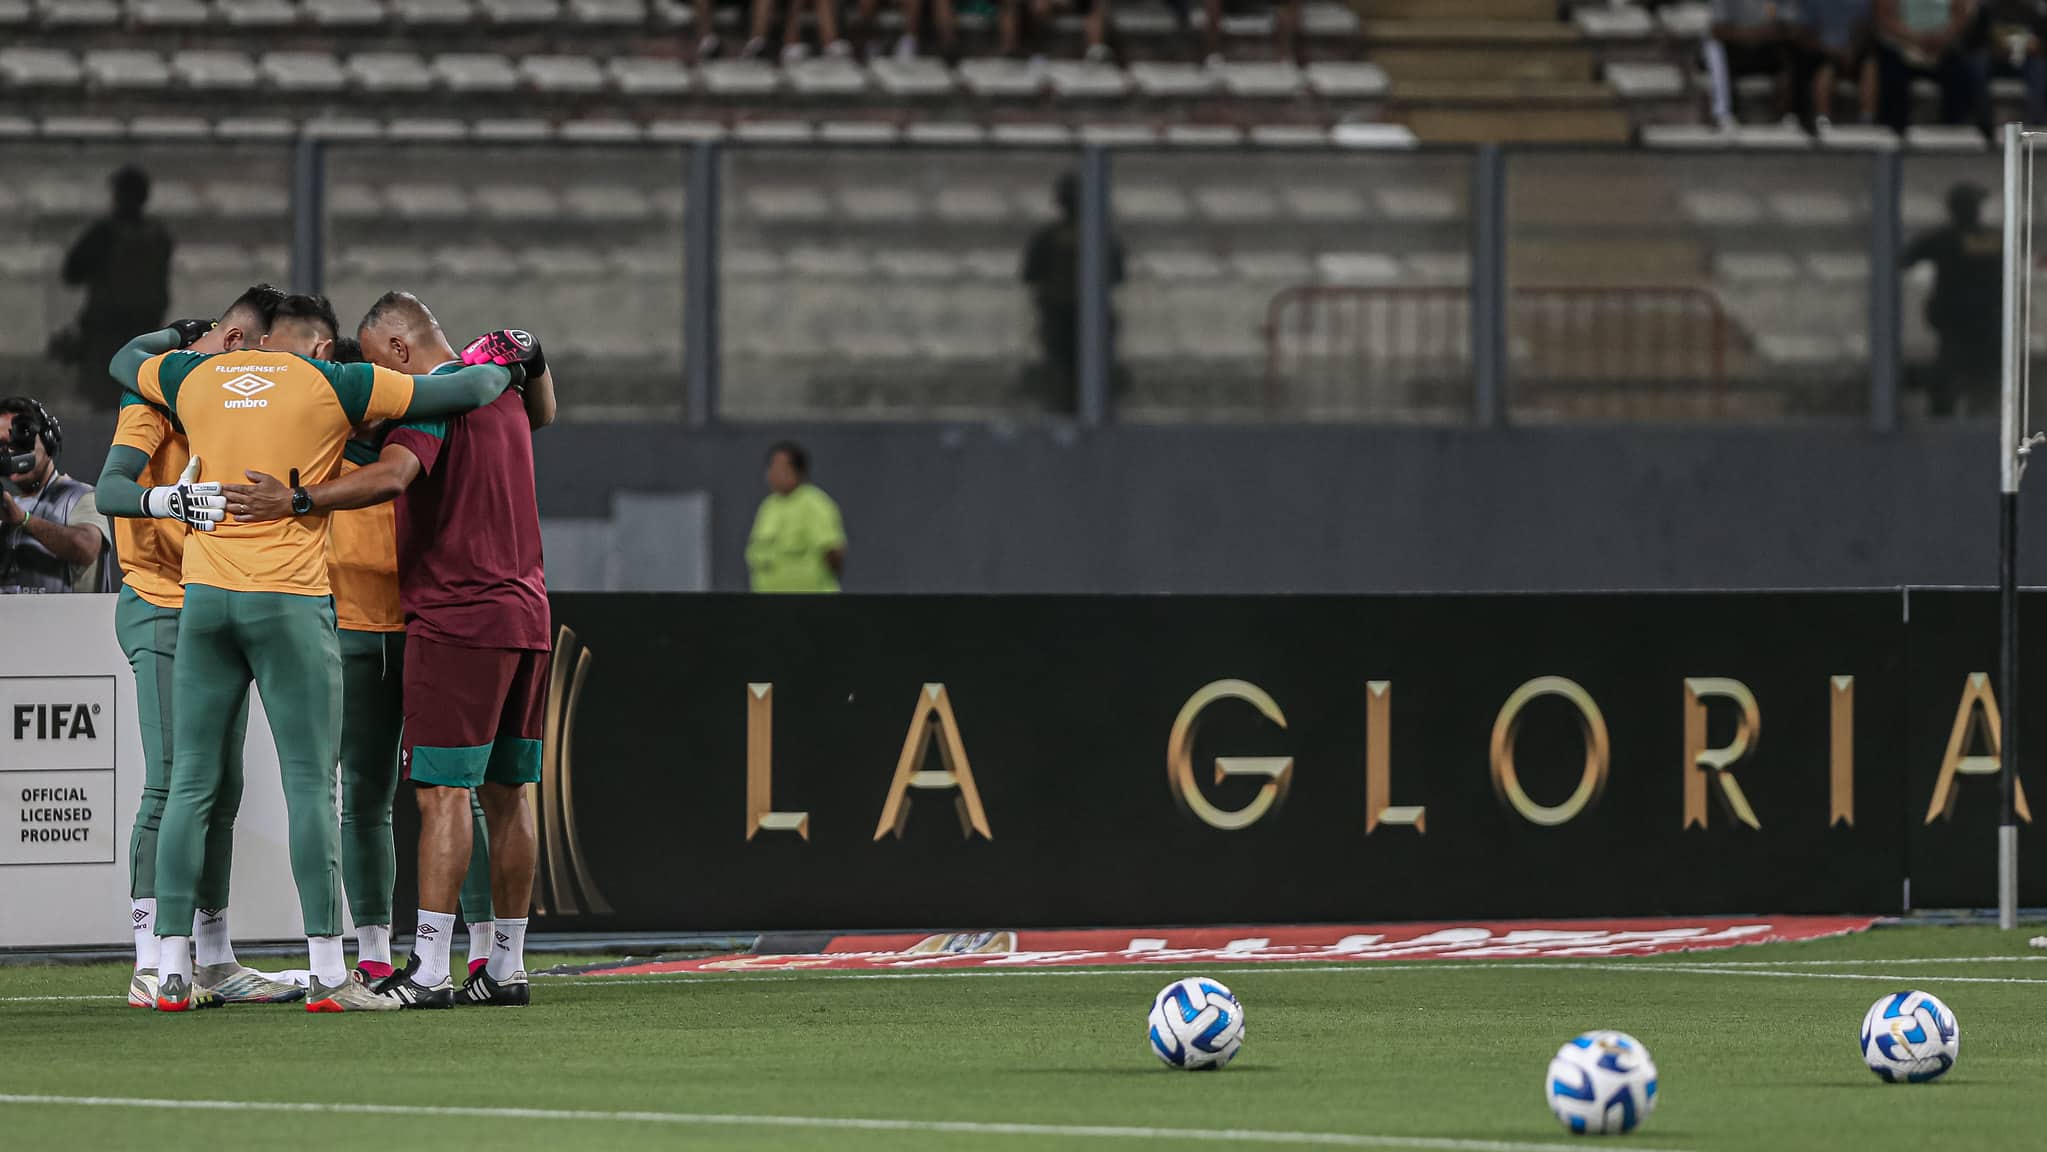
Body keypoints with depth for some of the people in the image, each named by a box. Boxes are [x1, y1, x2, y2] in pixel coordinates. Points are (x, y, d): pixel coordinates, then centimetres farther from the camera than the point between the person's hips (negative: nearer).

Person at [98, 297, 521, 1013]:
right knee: (310, 786, -3)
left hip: (204, 600, 4)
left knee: (192, 784, 6)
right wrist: (503, 366, 22)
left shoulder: (195, 376, 10)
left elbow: (126, 362, 34)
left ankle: (172, 972, 2)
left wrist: (181, 333, 51)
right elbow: (467, 393, 2)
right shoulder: (335, 385, 0)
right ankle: (328, 974, -6)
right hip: (291, 603, -4)